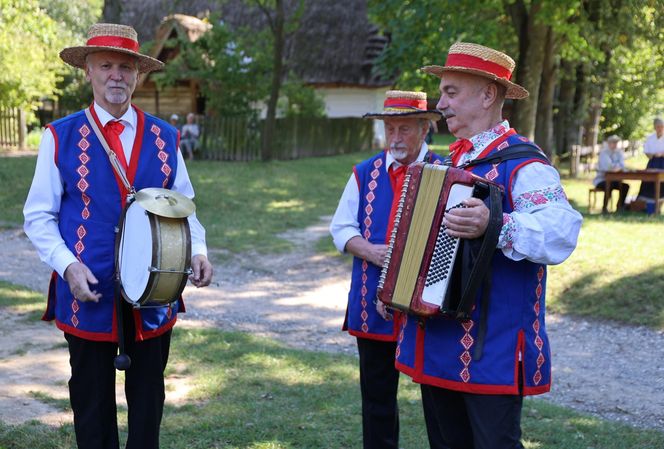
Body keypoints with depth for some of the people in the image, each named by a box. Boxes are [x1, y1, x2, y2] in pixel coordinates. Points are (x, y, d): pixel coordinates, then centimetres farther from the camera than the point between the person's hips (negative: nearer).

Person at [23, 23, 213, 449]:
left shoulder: (165, 138, 4)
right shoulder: (61, 137, -2)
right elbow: (39, 217, 0)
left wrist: (197, 250, -11)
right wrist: (68, 265, -16)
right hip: (88, 294, -2)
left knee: (148, 400, 15)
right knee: (93, 405, 11)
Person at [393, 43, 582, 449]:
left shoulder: (523, 163, -13)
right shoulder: (450, 163, 14)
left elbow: (560, 232, -30)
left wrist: (493, 225, -43)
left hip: (491, 350, -9)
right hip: (437, 345, 9)